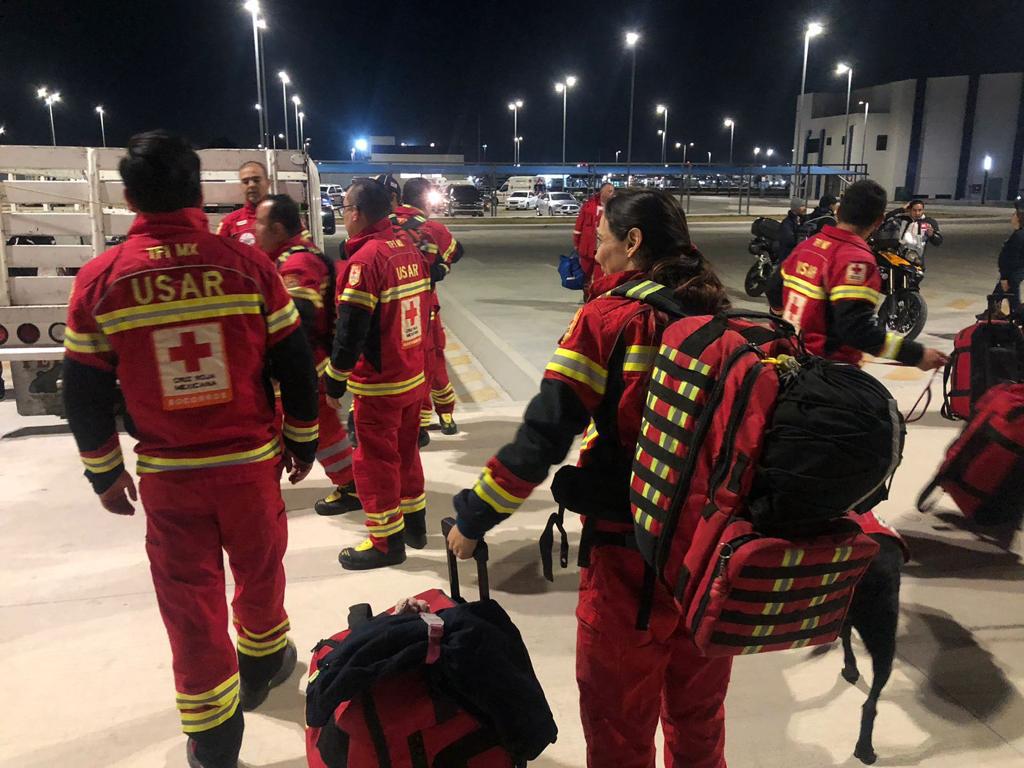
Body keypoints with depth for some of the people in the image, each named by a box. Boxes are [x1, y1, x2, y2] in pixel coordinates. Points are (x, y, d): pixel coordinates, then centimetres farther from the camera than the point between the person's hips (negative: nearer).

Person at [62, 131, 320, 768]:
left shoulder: (100, 280, -7)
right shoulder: (248, 265, -9)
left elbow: (85, 395, -1)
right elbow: (296, 367, -5)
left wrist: (105, 472, 13)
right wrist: (303, 441, 9)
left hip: (166, 476, 0)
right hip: (252, 462, 0)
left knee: (189, 599, 14)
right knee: (260, 570, 23)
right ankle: (262, 664, 47)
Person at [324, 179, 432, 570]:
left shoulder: (365, 258, -20)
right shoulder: (409, 248, 4)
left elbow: (351, 329, -21)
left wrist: (334, 382, -11)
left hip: (379, 382, -8)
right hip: (415, 374, 8)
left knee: (375, 458, 5)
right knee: (406, 450, 21)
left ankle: (386, 542, 16)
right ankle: (414, 523, 35)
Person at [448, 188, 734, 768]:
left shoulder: (606, 318, -12)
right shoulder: (720, 316, 1)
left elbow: (543, 435, -16)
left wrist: (474, 517, -7)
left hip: (630, 549, -5)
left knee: (619, 716, 16)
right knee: (699, 705, 25)